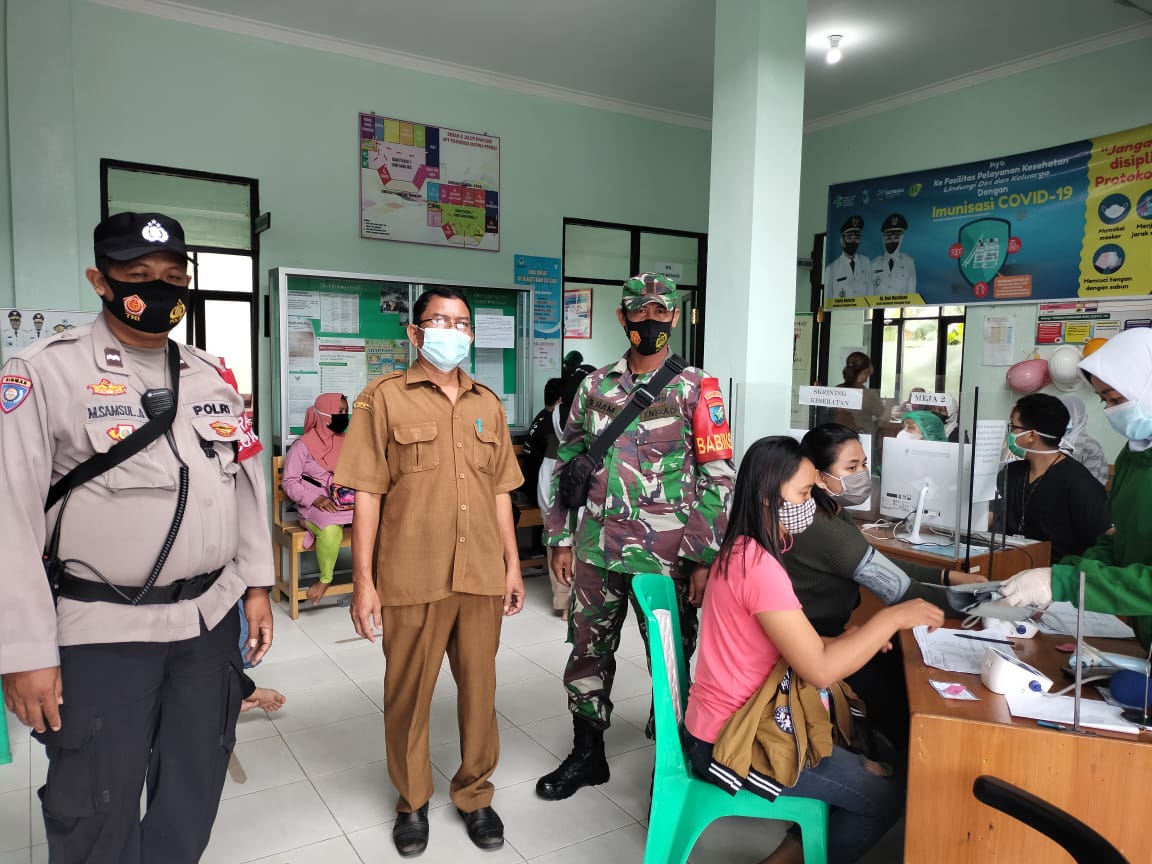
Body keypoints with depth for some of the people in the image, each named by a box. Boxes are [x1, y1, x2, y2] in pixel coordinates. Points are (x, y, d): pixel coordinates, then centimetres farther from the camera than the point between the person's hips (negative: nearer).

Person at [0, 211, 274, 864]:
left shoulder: (213, 377, 7)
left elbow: (247, 484, 12)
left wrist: (257, 585, 9)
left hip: (211, 619, 5)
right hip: (101, 631, -4)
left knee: (193, 801, 18)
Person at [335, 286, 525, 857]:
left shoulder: (488, 405, 11)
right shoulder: (384, 398, -2)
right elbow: (366, 495, -5)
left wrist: (512, 565, 11)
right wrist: (363, 581, -7)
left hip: (482, 575, 4)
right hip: (412, 578, -3)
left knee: (479, 687, 12)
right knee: (408, 693, 11)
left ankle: (475, 795, 33)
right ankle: (412, 802, 32)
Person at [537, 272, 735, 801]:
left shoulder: (695, 391, -4)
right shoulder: (594, 387, 6)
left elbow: (718, 479, -6)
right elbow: (567, 463, 10)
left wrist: (705, 559, -10)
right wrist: (561, 540, 7)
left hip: (667, 554, -3)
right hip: (597, 551, 4)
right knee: (587, 652, 14)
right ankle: (587, 755, 34)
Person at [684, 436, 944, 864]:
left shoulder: (742, 551, 7)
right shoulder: (758, 564, -25)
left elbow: (792, 645, 11)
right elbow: (819, 669, -25)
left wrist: (848, 639, -1)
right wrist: (892, 617, -17)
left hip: (735, 720, 10)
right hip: (731, 742, -10)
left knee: (869, 771, 18)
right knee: (886, 797, 1)